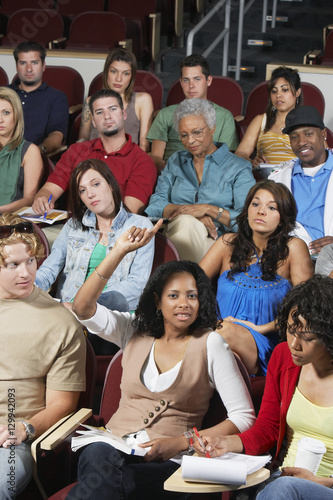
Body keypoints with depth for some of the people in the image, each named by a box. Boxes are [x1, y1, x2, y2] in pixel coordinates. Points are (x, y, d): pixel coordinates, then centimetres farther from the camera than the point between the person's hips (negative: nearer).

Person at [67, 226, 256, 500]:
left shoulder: (210, 343, 3)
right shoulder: (134, 331, 14)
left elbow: (244, 417, -2)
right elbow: (83, 308, -2)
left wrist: (179, 443, -11)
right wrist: (119, 252, -7)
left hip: (167, 463, -3)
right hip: (114, 446, 3)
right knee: (97, 454, -37)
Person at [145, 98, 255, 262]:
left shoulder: (238, 168, 10)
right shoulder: (175, 162, 23)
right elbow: (155, 205, 7)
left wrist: (209, 209, -15)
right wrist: (189, 212, -11)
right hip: (175, 238, 3)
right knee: (186, 221, -33)